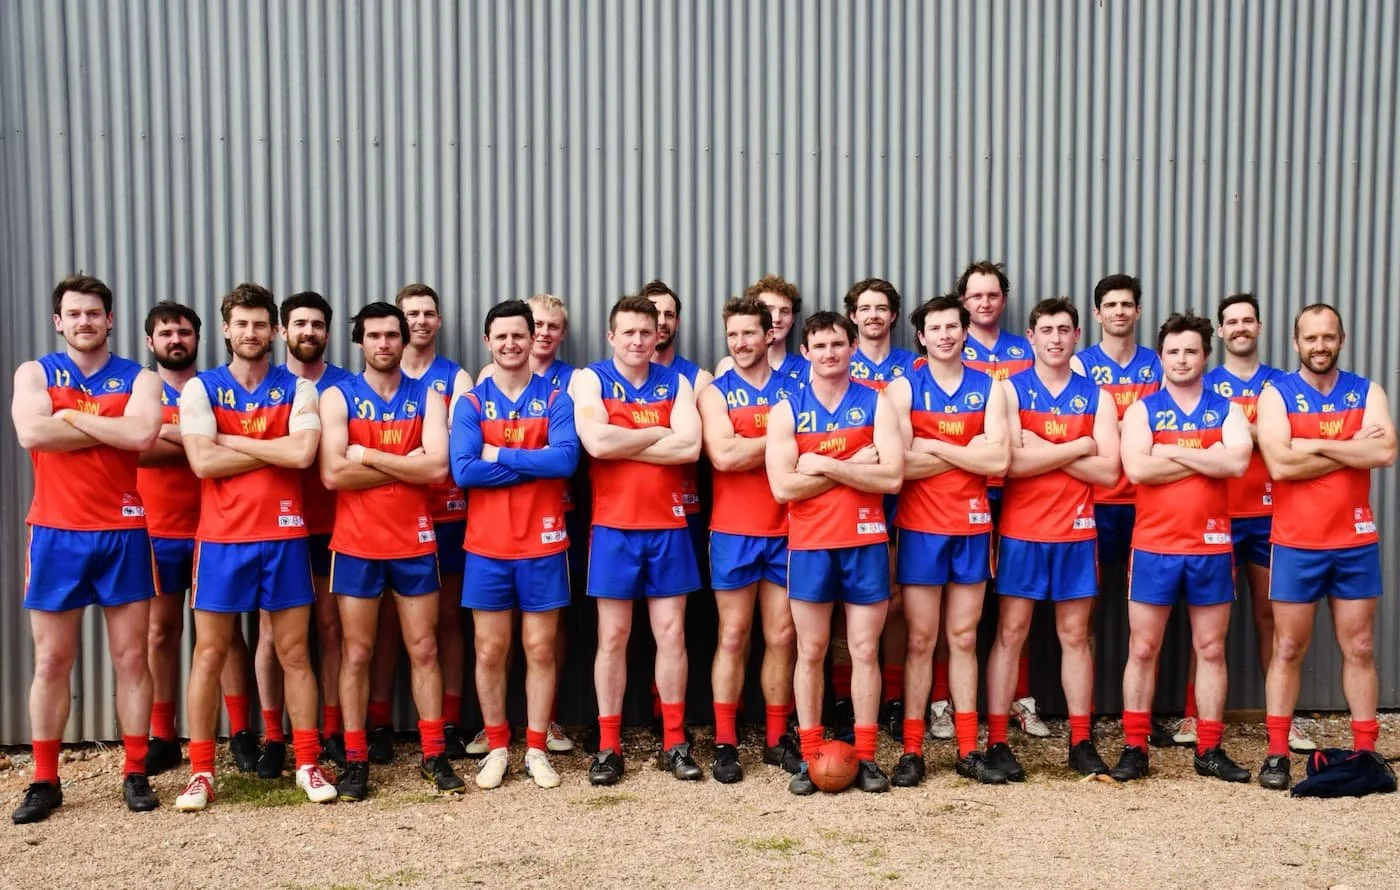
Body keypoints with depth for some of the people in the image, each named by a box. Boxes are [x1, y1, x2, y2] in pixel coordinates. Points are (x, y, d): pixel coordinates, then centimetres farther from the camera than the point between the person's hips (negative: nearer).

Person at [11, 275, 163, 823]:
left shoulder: (140, 379, 5)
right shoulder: (34, 373, 6)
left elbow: (143, 434, -16)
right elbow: (31, 433, -14)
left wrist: (73, 416, -10)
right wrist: (111, 429, -9)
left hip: (122, 534, 0)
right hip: (56, 535, 0)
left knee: (131, 657, 4)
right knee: (51, 661, 6)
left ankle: (135, 773, 13)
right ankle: (44, 782, 15)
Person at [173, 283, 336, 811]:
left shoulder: (298, 389, 3)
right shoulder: (199, 388, 3)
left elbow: (303, 453, -14)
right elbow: (203, 461, -12)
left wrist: (232, 439, -10)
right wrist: (275, 451, -10)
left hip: (284, 535, 0)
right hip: (221, 538, 0)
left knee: (293, 653, 6)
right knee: (209, 654, 4)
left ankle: (308, 764, 14)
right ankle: (201, 772, 14)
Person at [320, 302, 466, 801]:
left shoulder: (427, 397, 3)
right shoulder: (337, 397, -1)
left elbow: (437, 467, -12)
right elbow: (333, 474, -14)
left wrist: (367, 454, -13)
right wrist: (406, 466, -12)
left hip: (414, 542, 1)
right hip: (356, 545, -1)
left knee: (424, 650, 7)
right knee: (356, 653, 5)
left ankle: (434, 755, 16)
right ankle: (355, 760, 14)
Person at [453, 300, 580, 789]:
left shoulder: (556, 399, 2)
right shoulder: (471, 403, 3)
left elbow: (566, 459, -16)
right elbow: (462, 470, -12)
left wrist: (499, 454, -13)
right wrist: (533, 463, -13)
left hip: (542, 543, 0)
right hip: (487, 546, 1)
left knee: (540, 649, 6)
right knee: (490, 651, 6)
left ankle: (537, 750, 17)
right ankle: (497, 748, 21)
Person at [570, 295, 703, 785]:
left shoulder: (676, 383, 7)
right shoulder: (589, 379, 1)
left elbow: (690, 447, -9)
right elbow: (596, 442, -17)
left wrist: (621, 444, -12)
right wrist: (660, 432, -8)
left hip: (668, 525, 2)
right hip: (613, 527, -2)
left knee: (671, 634, 5)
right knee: (613, 638, 3)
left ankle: (675, 743, 15)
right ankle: (608, 747, 12)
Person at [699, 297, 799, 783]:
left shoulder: (796, 388, 9)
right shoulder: (716, 393, 2)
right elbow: (722, 455, -14)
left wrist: (746, 447, -9)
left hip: (787, 530, 2)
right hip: (734, 532, -2)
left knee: (782, 637, 6)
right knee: (733, 637, 2)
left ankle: (777, 738, 17)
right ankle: (725, 743, 9)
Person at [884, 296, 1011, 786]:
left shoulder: (989, 388, 5)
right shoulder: (904, 387, -1)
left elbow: (999, 460, -9)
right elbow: (901, 464, -14)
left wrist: (932, 446, -11)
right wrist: (968, 452, -11)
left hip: (972, 526, 2)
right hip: (921, 527, -2)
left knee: (964, 639, 9)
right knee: (920, 641, 3)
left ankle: (968, 750, 16)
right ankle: (912, 750, 10)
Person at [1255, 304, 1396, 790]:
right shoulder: (1277, 394, -3)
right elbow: (1279, 464, -17)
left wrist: (1315, 444, -16)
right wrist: (1352, 449, -12)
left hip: (1356, 541, 2)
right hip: (1296, 544, -2)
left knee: (1359, 649, 8)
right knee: (1288, 650, 4)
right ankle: (1276, 753, 10)